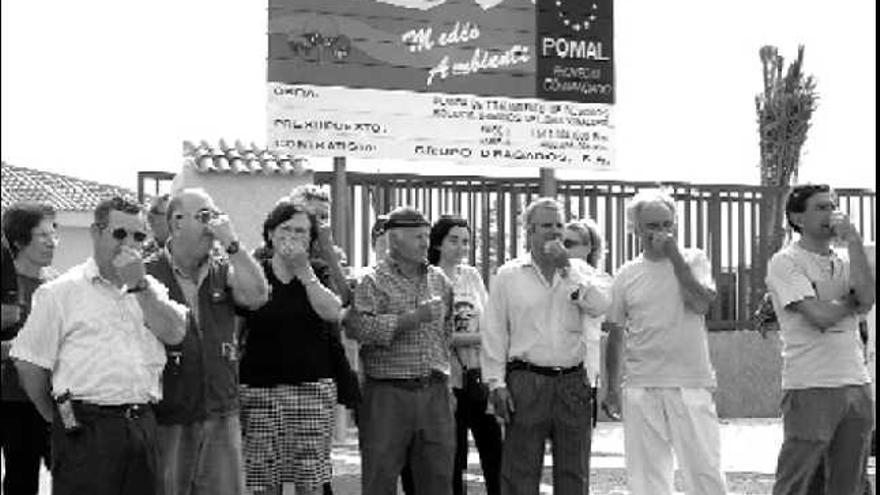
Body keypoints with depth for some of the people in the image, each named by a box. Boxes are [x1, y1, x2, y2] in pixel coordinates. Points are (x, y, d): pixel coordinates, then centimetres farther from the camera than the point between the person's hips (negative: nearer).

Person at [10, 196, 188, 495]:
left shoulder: (150, 289, 16)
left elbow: (175, 333, -1)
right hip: (87, 430, -4)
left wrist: (139, 285, -7)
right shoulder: (61, 291, 1)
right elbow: (30, 364, 0)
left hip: (142, 425, 5)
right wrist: (58, 419, 4)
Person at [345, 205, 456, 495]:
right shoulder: (373, 281, -3)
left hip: (434, 392, 5)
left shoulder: (440, 280, 14)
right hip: (388, 393, -5)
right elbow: (356, 326, -19)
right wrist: (412, 318, -21)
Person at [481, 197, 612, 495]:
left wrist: (566, 268, -11)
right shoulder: (508, 275, 5)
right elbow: (494, 334, 3)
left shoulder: (579, 271, 11)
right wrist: (496, 383, -4)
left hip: (573, 381, 2)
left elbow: (600, 305, -8)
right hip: (525, 383, -2)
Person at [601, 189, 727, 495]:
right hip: (641, 387, 2)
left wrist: (674, 256, -14)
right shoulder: (626, 275, 8)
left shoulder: (694, 260, 3)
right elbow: (616, 333, 12)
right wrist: (612, 388, 9)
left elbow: (702, 303, -15)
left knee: (705, 468, -3)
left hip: (691, 384, -2)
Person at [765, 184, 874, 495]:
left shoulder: (845, 260, 15)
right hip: (810, 388, -6)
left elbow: (868, 297, -6)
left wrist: (853, 240, -5)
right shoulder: (785, 262, -5)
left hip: (856, 385, 6)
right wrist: (853, 302, 2)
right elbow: (820, 315, -16)